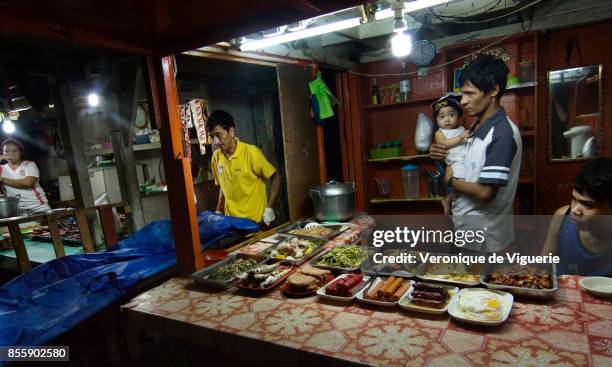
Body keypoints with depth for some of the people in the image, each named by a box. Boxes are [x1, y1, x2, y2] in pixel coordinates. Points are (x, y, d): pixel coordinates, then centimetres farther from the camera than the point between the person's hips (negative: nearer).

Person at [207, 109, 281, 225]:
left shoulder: (251, 152, -15)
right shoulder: (216, 157, 0)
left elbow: (276, 178, -9)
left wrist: (269, 208, -13)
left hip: (256, 220, -4)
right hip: (231, 220, 4)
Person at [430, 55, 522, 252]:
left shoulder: (503, 133, -22)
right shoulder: (478, 127, 6)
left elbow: (485, 193, -26)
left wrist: (451, 180, -10)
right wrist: (443, 155, -1)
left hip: (484, 236, -8)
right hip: (467, 227, 8)